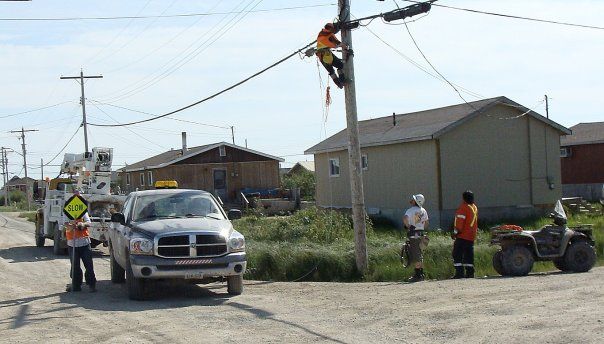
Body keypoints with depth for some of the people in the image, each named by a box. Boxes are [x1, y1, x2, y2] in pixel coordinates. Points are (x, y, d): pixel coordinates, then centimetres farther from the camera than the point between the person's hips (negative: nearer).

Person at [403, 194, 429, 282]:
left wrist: (408, 226, -16)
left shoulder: (411, 210, -13)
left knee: (415, 256, -6)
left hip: (413, 234, -7)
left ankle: (417, 275, -6)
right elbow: (426, 223, 17)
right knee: (420, 256, 14)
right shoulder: (423, 211, 9)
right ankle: (421, 274, 18)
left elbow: (405, 218, -30)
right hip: (421, 234, 7)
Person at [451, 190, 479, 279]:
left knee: (457, 254, -5)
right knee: (469, 255, 10)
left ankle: (459, 272, -11)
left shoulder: (464, 207, -12)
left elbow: (460, 221, -17)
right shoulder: (474, 207, 14)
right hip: (472, 236, 8)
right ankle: (470, 272, 8)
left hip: (462, 236, -8)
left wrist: (455, 232, -13)